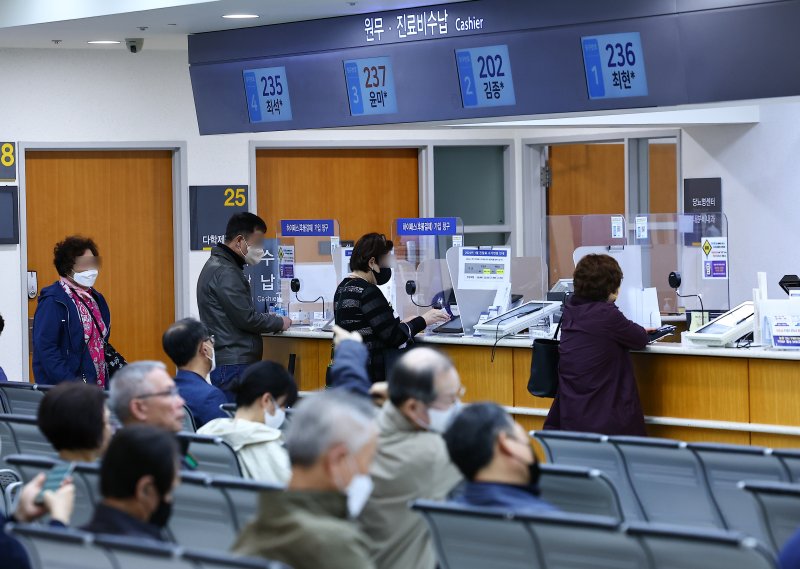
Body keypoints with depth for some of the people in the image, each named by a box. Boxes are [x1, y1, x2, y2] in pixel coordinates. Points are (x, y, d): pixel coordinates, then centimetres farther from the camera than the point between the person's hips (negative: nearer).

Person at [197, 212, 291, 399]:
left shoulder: (217, 265, 18)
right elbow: (246, 318, -17)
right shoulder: (225, 273, -14)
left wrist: (271, 320, 13)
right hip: (232, 365, -10)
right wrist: (279, 322, -2)